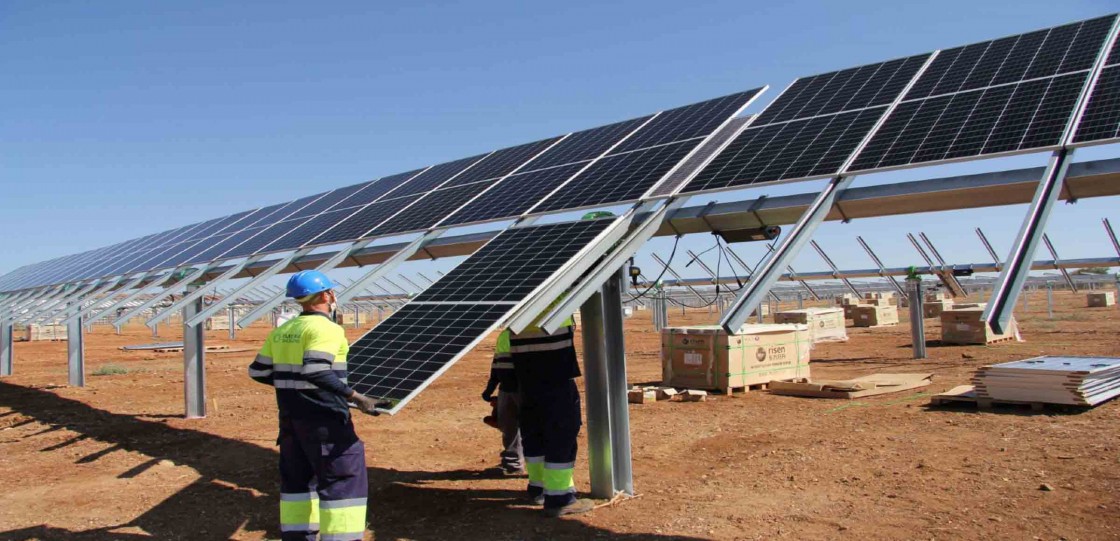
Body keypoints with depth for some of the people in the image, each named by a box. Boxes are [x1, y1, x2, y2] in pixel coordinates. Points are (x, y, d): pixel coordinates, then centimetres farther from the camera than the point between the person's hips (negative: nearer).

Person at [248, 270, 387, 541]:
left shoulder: (280, 332, 9)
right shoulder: (326, 328, -15)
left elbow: (258, 371, 12)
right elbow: (316, 371, -28)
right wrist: (356, 397, -30)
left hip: (290, 417, 8)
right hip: (323, 417, -8)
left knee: (297, 478, 16)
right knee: (343, 479, -1)